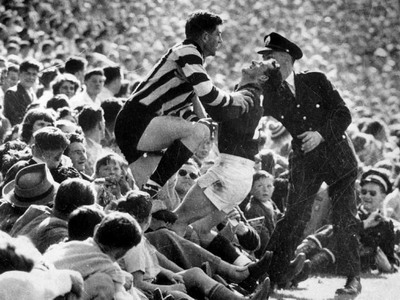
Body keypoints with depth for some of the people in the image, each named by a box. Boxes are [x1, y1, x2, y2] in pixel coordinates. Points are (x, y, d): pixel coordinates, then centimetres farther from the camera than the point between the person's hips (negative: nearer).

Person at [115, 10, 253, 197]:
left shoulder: (190, 55, 25)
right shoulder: (187, 51, -7)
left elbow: (181, 110, 29)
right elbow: (207, 94, -19)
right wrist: (232, 99, 0)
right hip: (139, 123, -11)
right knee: (199, 131, -22)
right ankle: (152, 188, -25)